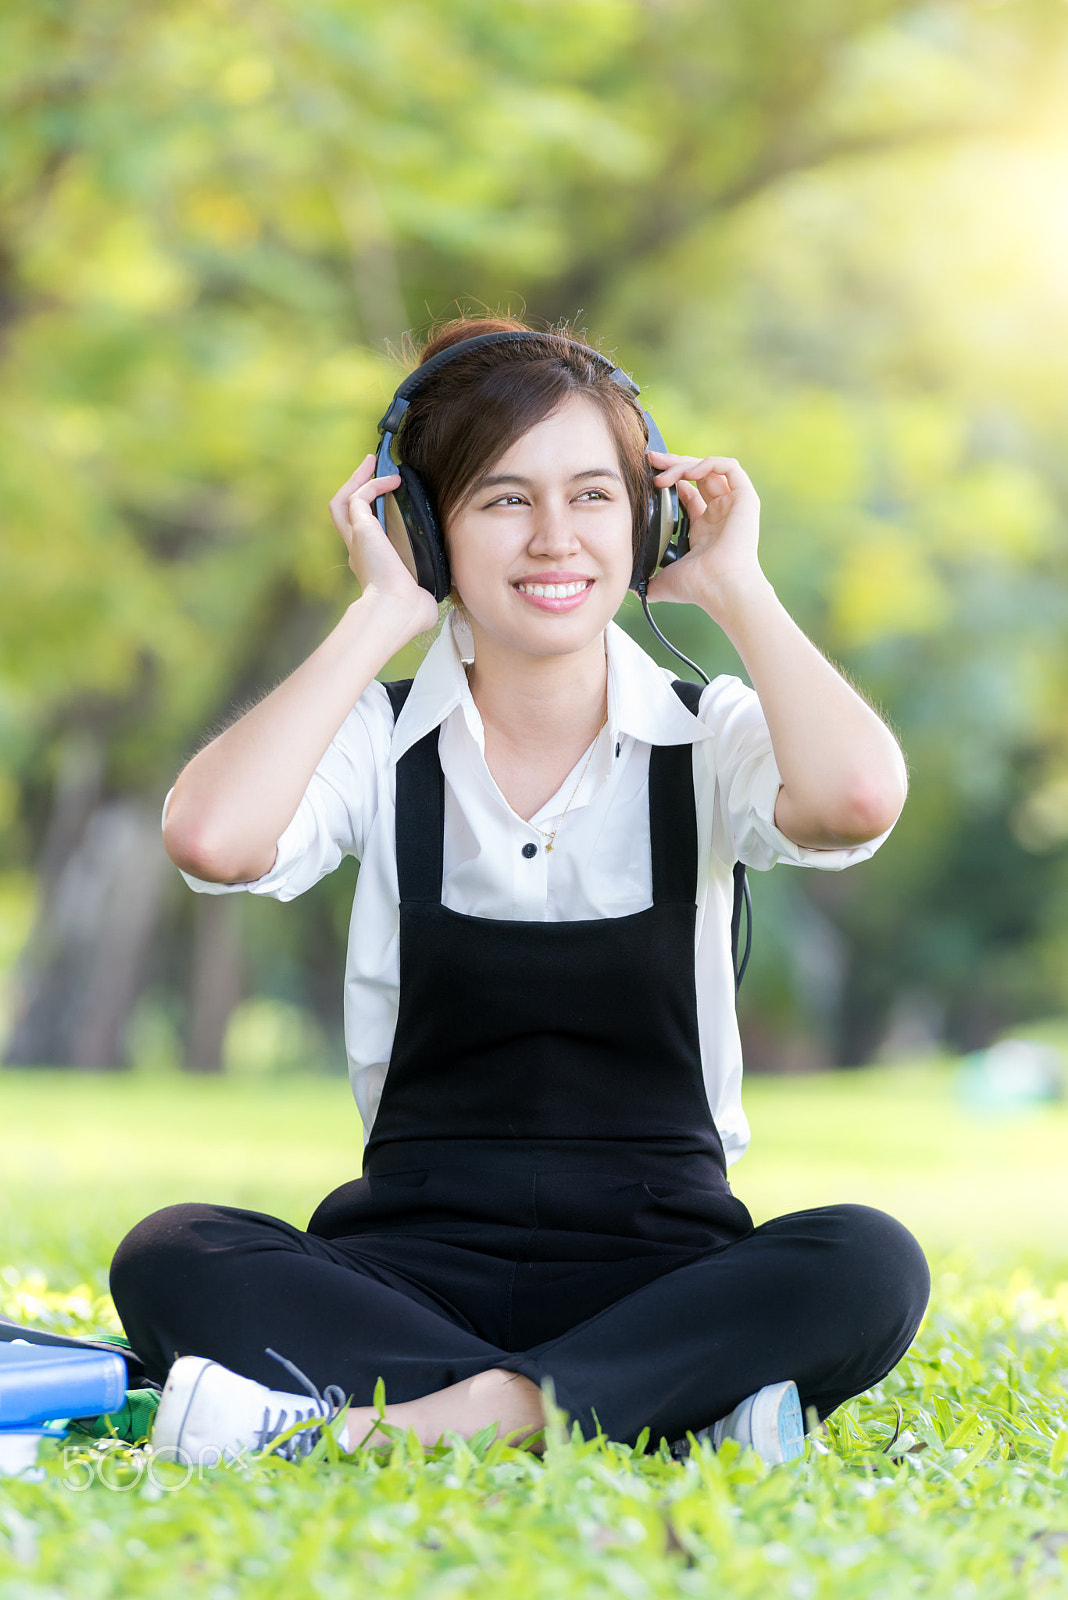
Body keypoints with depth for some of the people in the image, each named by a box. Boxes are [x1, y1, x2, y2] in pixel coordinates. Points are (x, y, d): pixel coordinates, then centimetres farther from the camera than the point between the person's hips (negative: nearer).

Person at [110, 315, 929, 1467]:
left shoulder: (707, 743, 4)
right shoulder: (380, 744, 4)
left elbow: (857, 797, -21)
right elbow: (211, 839, -19)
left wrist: (733, 584, -7)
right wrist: (381, 617, -9)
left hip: (661, 1267, 0)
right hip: (417, 1264, 1)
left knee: (868, 1264, -31)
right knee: (169, 1260, -28)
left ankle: (395, 1426, -37)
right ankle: (687, 1405, -34)